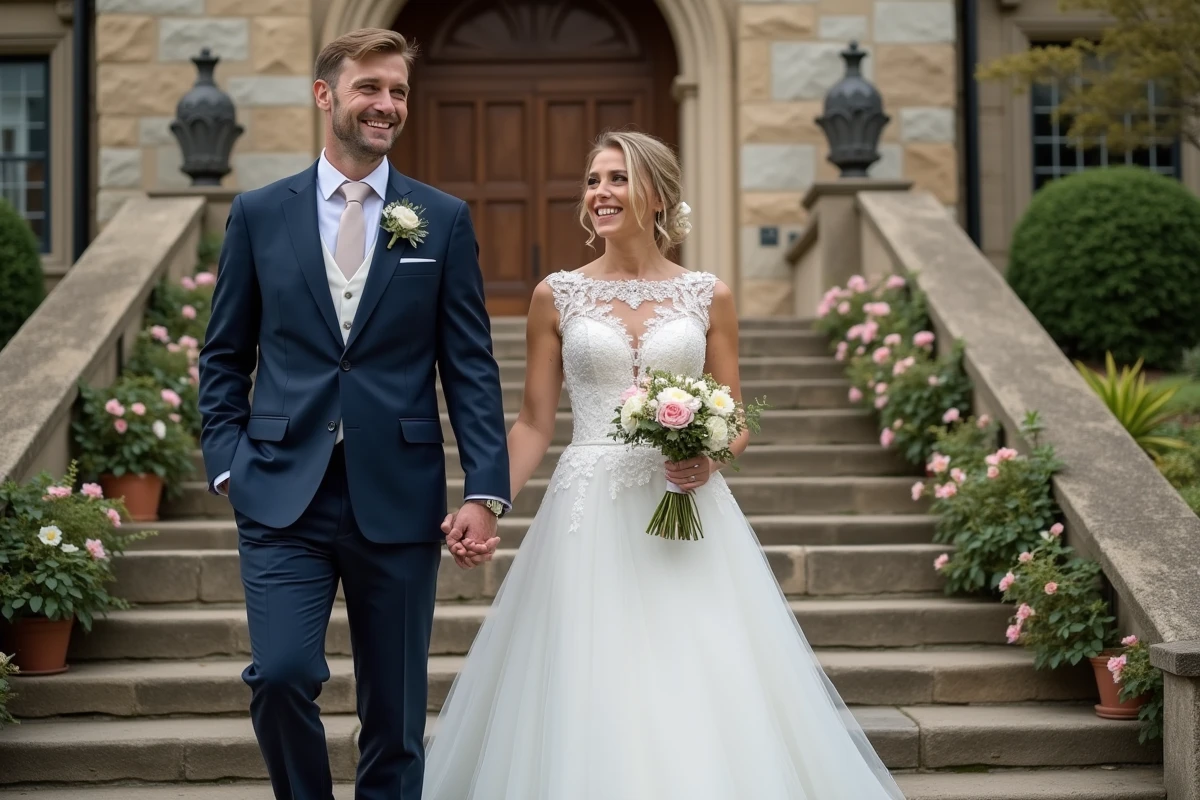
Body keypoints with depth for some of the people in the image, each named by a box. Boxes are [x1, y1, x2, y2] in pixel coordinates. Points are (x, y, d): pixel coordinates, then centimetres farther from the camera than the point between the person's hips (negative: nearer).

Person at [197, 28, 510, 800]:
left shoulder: (443, 220, 4)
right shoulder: (259, 213, 5)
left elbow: (471, 366, 2)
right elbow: (225, 356, 10)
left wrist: (486, 490, -6)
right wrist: (227, 463, -2)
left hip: (398, 498, 0)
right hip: (284, 495, 0)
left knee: (396, 709, 7)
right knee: (280, 676, -11)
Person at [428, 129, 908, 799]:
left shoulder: (709, 297, 5)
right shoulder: (558, 296, 5)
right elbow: (534, 424, 6)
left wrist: (709, 457, -12)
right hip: (590, 514, 0)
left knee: (702, 695, -2)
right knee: (590, 701, 0)